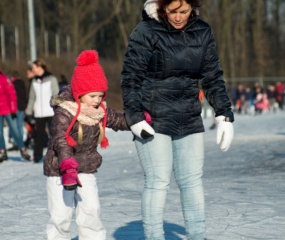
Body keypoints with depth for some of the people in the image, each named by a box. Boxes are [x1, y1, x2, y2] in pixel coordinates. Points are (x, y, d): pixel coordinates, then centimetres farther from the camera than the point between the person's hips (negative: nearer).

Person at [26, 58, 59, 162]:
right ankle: (37, 157, 7)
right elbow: (32, 98, 13)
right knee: (39, 135, 4)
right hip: (39, 113, 4)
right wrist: (29, 112, 10)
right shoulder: (34, 81, 10)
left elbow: (56, 95, -4)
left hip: (51, 112, -4)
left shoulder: (51, 79, -3)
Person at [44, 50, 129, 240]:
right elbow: (60, 141, -32)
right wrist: (68, 168, -45)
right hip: (59, 170, -5)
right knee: (61, 215, -4)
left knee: (91, 210, -3)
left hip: (87, 169, 5)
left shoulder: (101, 111, 0)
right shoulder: (64, 112, -22)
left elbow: (118, 120, 16)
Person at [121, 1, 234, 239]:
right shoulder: (146, 31, -10)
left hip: (189, 120, 4)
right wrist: (134, 117, -13)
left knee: (192, 181, 6)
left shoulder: (202, 31, 3)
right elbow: (130, 77, -7)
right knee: (158, 182, -5)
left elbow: (213, 76, 8)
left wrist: (224, 115, 3)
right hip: (154, 121, -4)